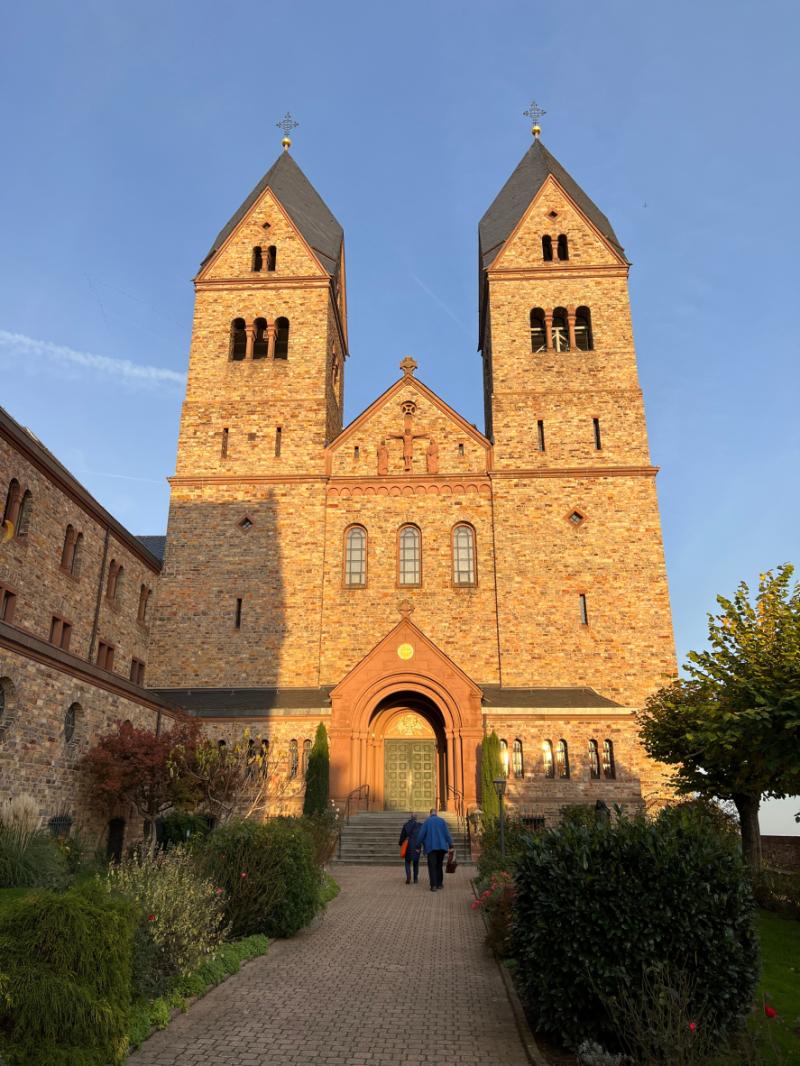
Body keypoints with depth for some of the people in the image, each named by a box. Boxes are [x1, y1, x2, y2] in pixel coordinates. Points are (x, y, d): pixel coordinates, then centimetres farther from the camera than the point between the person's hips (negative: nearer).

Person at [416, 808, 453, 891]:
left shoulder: (426, 821, 1)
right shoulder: (442, 821, 4)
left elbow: (421, 834, -2)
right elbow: (447, 833, 0)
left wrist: (418, 845, 5)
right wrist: (450, 845, 2)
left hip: (431, 847, -2)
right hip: (441, 846, 2)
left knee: (432, 866, -2)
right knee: (439, 865, 17)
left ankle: (434, 885, -13)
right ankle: (439, 883, 21)